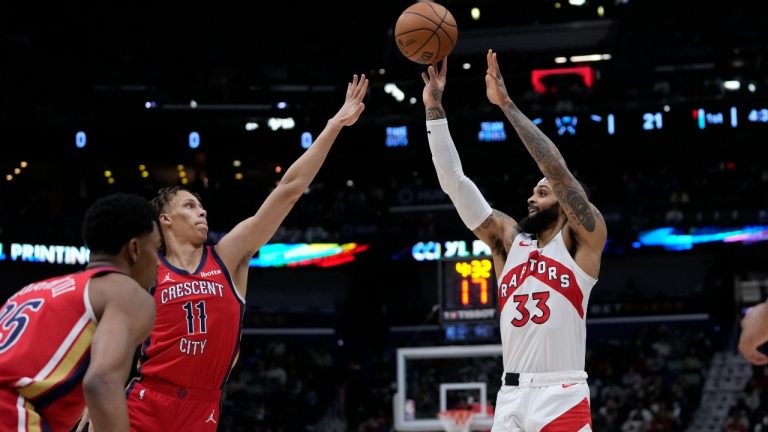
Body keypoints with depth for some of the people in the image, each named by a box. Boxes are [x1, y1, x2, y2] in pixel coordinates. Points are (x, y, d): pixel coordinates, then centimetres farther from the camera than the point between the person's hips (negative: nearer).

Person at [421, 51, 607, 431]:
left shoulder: (582, 240, 3)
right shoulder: (508, 238, 16)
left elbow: (556, 168, -10)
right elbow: (454, 182, 11)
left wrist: (506, 104, -10)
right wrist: (434, 108, 5)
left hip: (562, 398, -5)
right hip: (511, 398, 5)